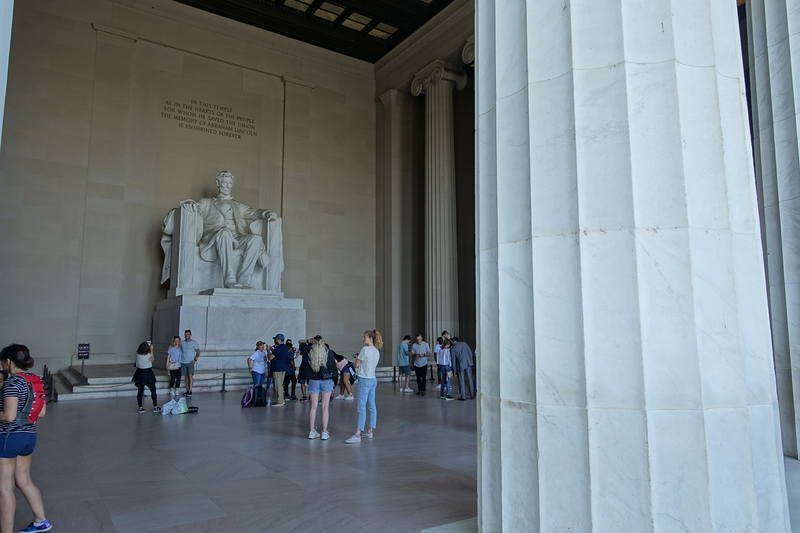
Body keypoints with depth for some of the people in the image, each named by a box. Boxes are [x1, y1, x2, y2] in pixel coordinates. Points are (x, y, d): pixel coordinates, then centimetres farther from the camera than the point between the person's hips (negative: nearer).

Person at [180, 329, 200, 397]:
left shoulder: (194, 342, -1)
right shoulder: (182, 342, 9)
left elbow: (198, 352, -1)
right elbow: (180, 351, 16)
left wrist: (195, 359, -13)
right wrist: (179, 360, 5)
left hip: (191, 362, -4)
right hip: (183, 362, 4)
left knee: (190, 376, -12)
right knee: (186, 376, 7)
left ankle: (190, 391, -12)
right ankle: (187, 391, 13)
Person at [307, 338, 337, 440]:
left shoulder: (310, 353, -3)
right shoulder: (329, 353, -4)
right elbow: (334, 368, 0)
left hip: (313, 381, 1)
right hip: (326, 381, -1)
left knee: (313, 406, 9)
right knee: (325, 407, 3)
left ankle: (312, 431, 15)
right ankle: (324, 432, 4)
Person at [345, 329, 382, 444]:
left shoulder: (365, 349, -13)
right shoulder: (376, 351, 11)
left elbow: (357, 365, -7)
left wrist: (357, 358, 12)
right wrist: (360, 358, 8)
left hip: (365, 380, -9)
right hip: (373, 380, 9)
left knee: (361, 407, -10)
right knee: (371, 406, 12)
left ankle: (357, 435, -12)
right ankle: (370, 431, 19)